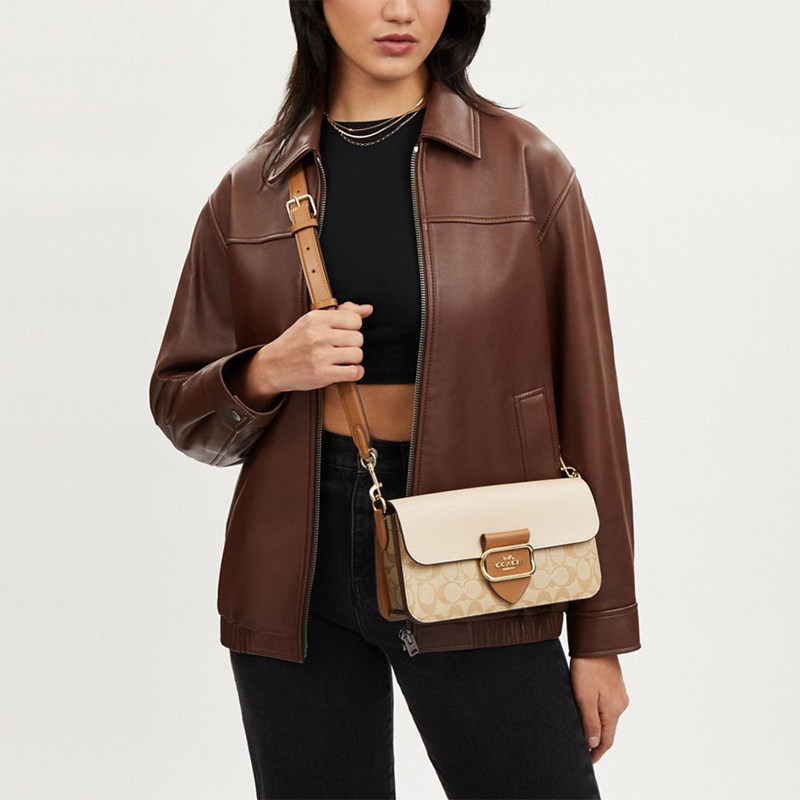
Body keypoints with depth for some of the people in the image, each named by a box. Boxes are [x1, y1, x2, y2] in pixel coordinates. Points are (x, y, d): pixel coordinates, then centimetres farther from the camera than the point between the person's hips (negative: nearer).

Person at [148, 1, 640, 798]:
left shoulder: (526, 167, 0)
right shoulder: (250, 192, 6)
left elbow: (586, 403, 1)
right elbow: (180, 407, 11)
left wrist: (602, 636, -1)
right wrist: (268, 372, -12)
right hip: (299, 575, 2)